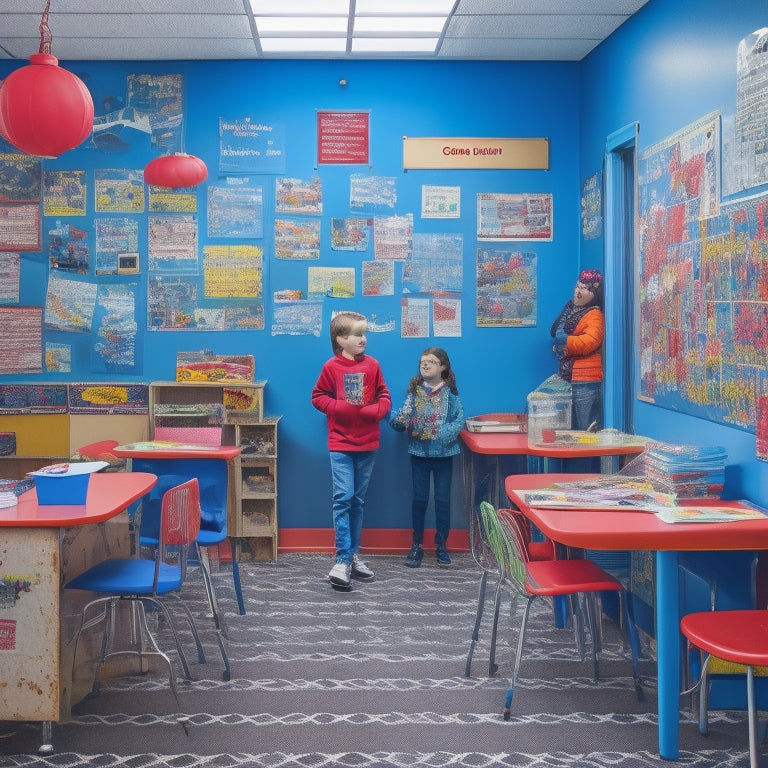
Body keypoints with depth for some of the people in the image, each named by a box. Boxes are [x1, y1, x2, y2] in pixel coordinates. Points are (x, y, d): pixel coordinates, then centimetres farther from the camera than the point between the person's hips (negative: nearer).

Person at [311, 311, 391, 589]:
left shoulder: (372, 365, 2)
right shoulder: (332, 367, -4)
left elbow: (385, 398, 7)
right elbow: (318, 397, 3)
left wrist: (373, 410, -13)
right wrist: (340, 407, -13)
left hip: (367, 444, 3)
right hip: (340, 445, -3)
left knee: (358, 501, 11)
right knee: (343, 499, -10)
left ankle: (352, 555, 21)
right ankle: (343, 560, -7)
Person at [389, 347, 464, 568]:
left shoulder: (450, 392, -4)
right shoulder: (414, 390, 1)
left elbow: (459, 421, -9)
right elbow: (400, 420, -2)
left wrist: (443, 433, -24)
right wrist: (398, 421, -25)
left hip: (443, 453, -1)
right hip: (419, 452, 1)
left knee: (443, 500, 5)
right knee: (419, 499, 6)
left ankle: (441, 546, 16)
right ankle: (417, 546, 16)